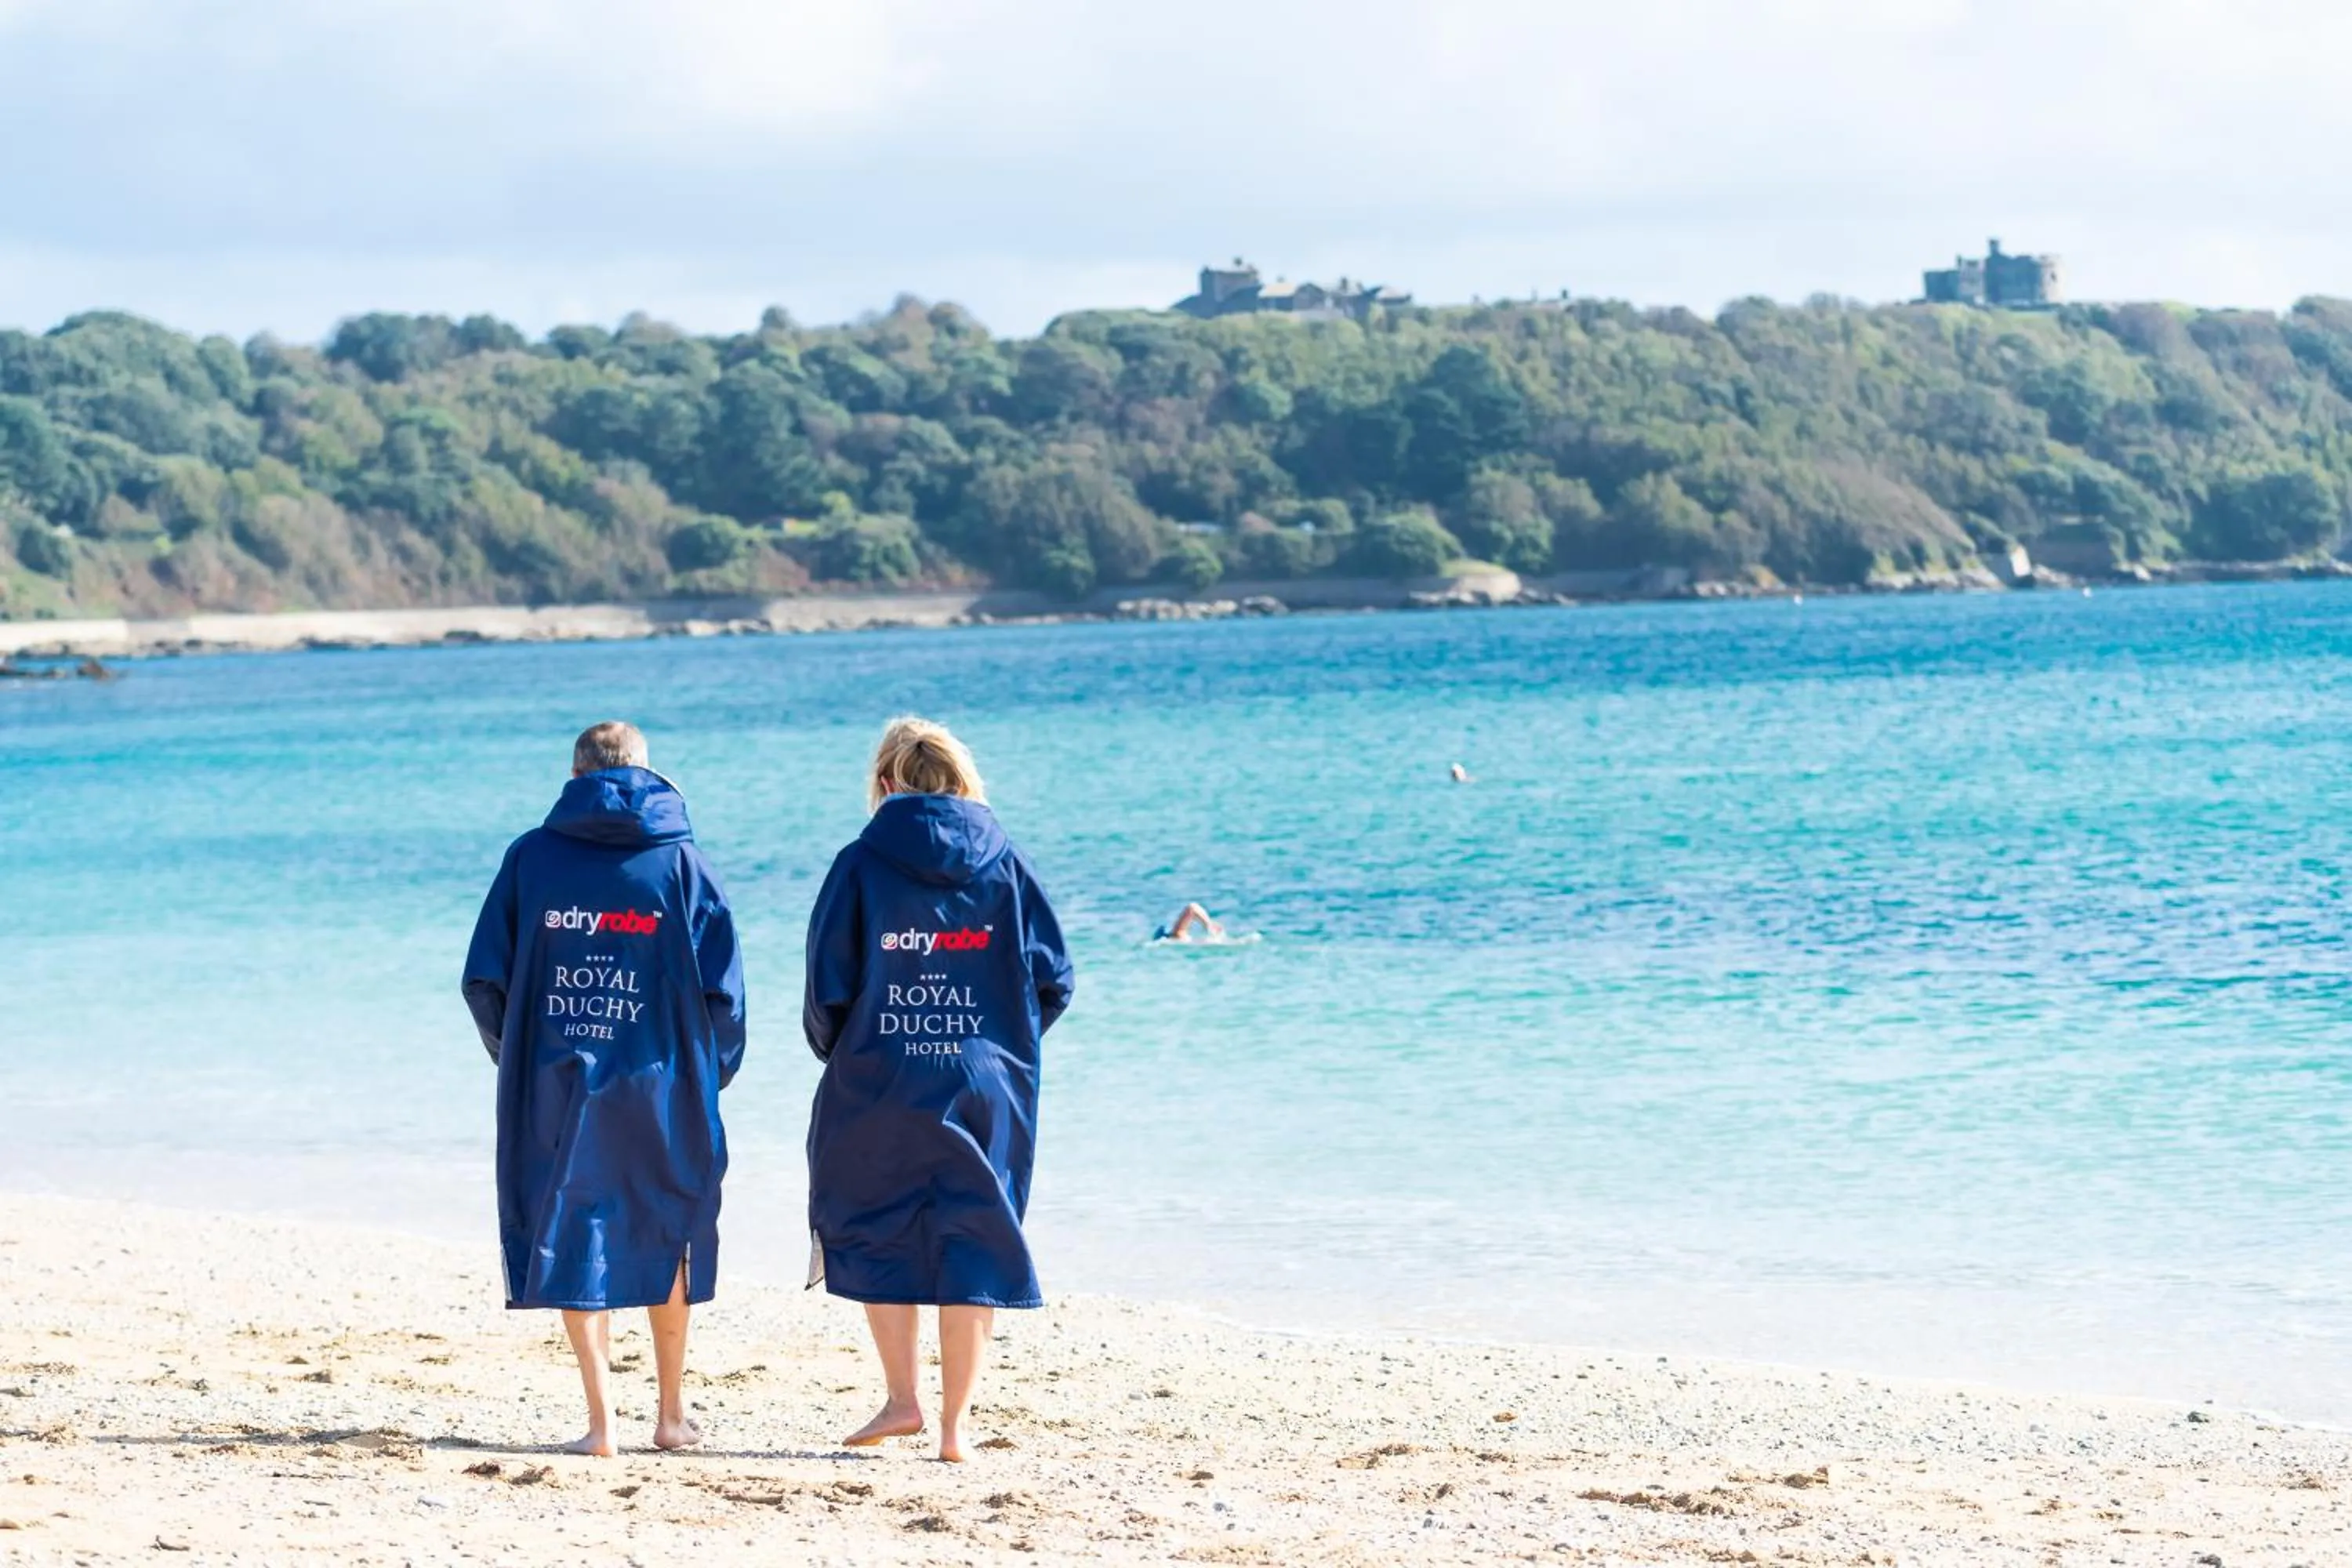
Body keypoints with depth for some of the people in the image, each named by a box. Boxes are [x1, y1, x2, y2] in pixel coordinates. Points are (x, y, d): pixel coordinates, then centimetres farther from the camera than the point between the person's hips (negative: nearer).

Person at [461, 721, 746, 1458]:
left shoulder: (531, 857, 2)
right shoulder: (683, 862, 0)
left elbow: (485, 981, 0)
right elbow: (722, 989, -4)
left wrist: (517, 1058, 16)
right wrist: (710, 1072, 11)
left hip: (557, 1084, 0)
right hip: (662, 1085, 0)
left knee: (571, 1239, 6)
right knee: (666, 1236, 17)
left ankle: (602, 1419, -3)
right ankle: (671, 1412, 22)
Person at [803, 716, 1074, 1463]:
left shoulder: (863, 865, -6)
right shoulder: (1006, 865, 1)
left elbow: (828, 989, -7)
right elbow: (1053, 981, 1)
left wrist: (836, 1052, 13)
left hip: (881, 1090, -1)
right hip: (990, 1093, 2)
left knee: (877, 1237, 16)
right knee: (975, 1250, 7)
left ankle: (901, 1398, 10)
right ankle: (955, 1423, 6)